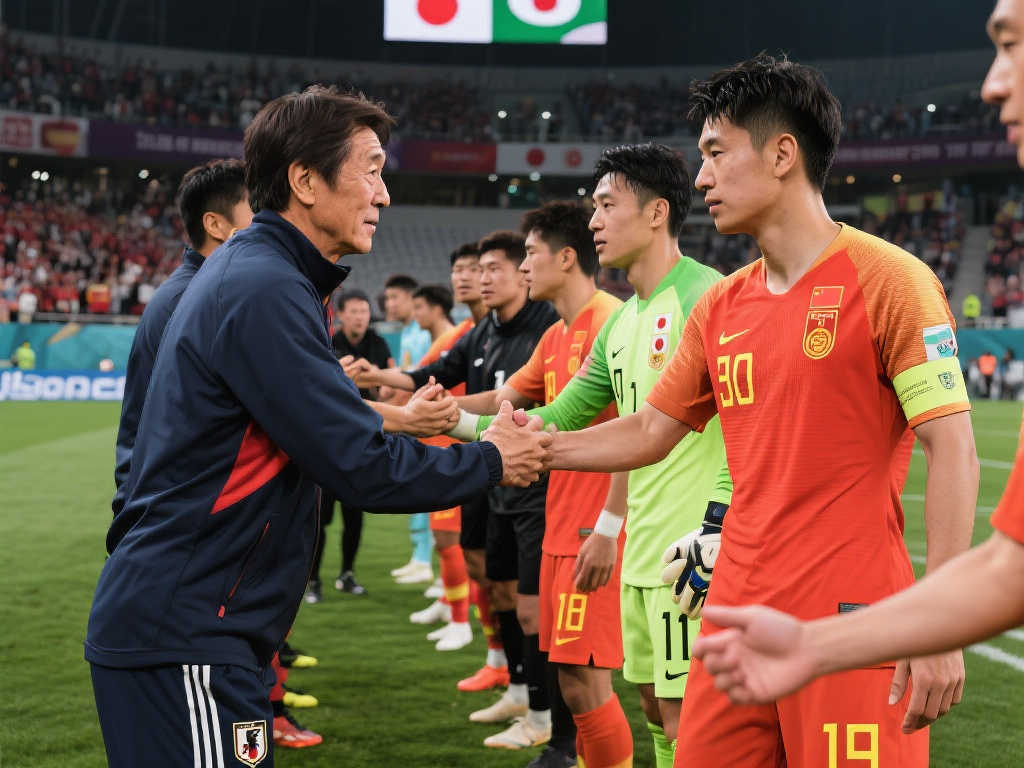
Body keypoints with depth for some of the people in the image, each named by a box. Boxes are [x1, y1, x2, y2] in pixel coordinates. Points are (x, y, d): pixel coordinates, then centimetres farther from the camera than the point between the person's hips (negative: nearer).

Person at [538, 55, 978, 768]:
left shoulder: (890, 280, -8)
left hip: (850, 616, -6)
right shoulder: (720, 306, 12)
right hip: (736, 606, 6)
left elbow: (952, 449, -11)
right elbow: (649, 432, 20)